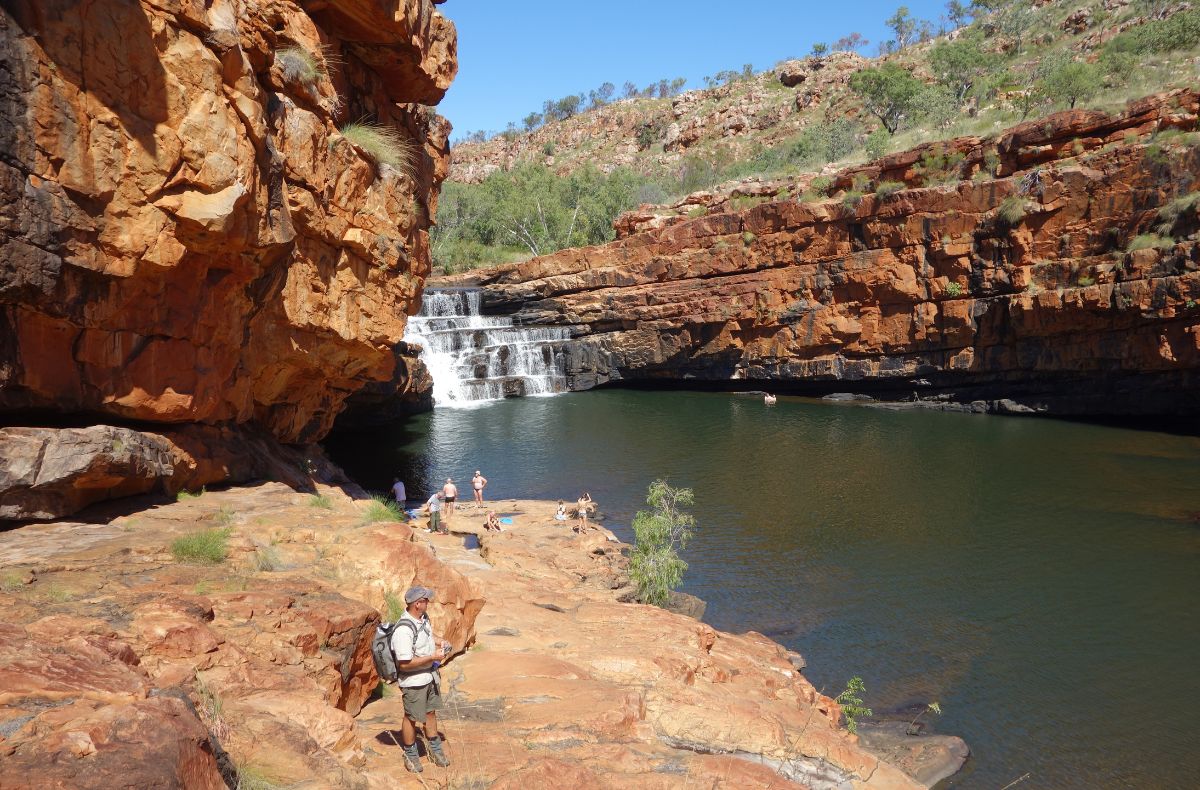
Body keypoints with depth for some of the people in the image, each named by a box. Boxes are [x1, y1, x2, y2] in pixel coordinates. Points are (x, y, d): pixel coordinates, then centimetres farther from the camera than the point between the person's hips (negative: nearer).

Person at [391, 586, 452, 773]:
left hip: (430, 675, 8)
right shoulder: (403, 631, -33)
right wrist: (433, 657, -27)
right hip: (414, 681, -8)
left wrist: (439, 640, -3)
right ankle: (410, 755, 34)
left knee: (430, 712, 23)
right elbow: (404, 664, -31)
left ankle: (435, 750, 41)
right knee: (411, 717, 13)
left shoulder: (423, 617, -5)